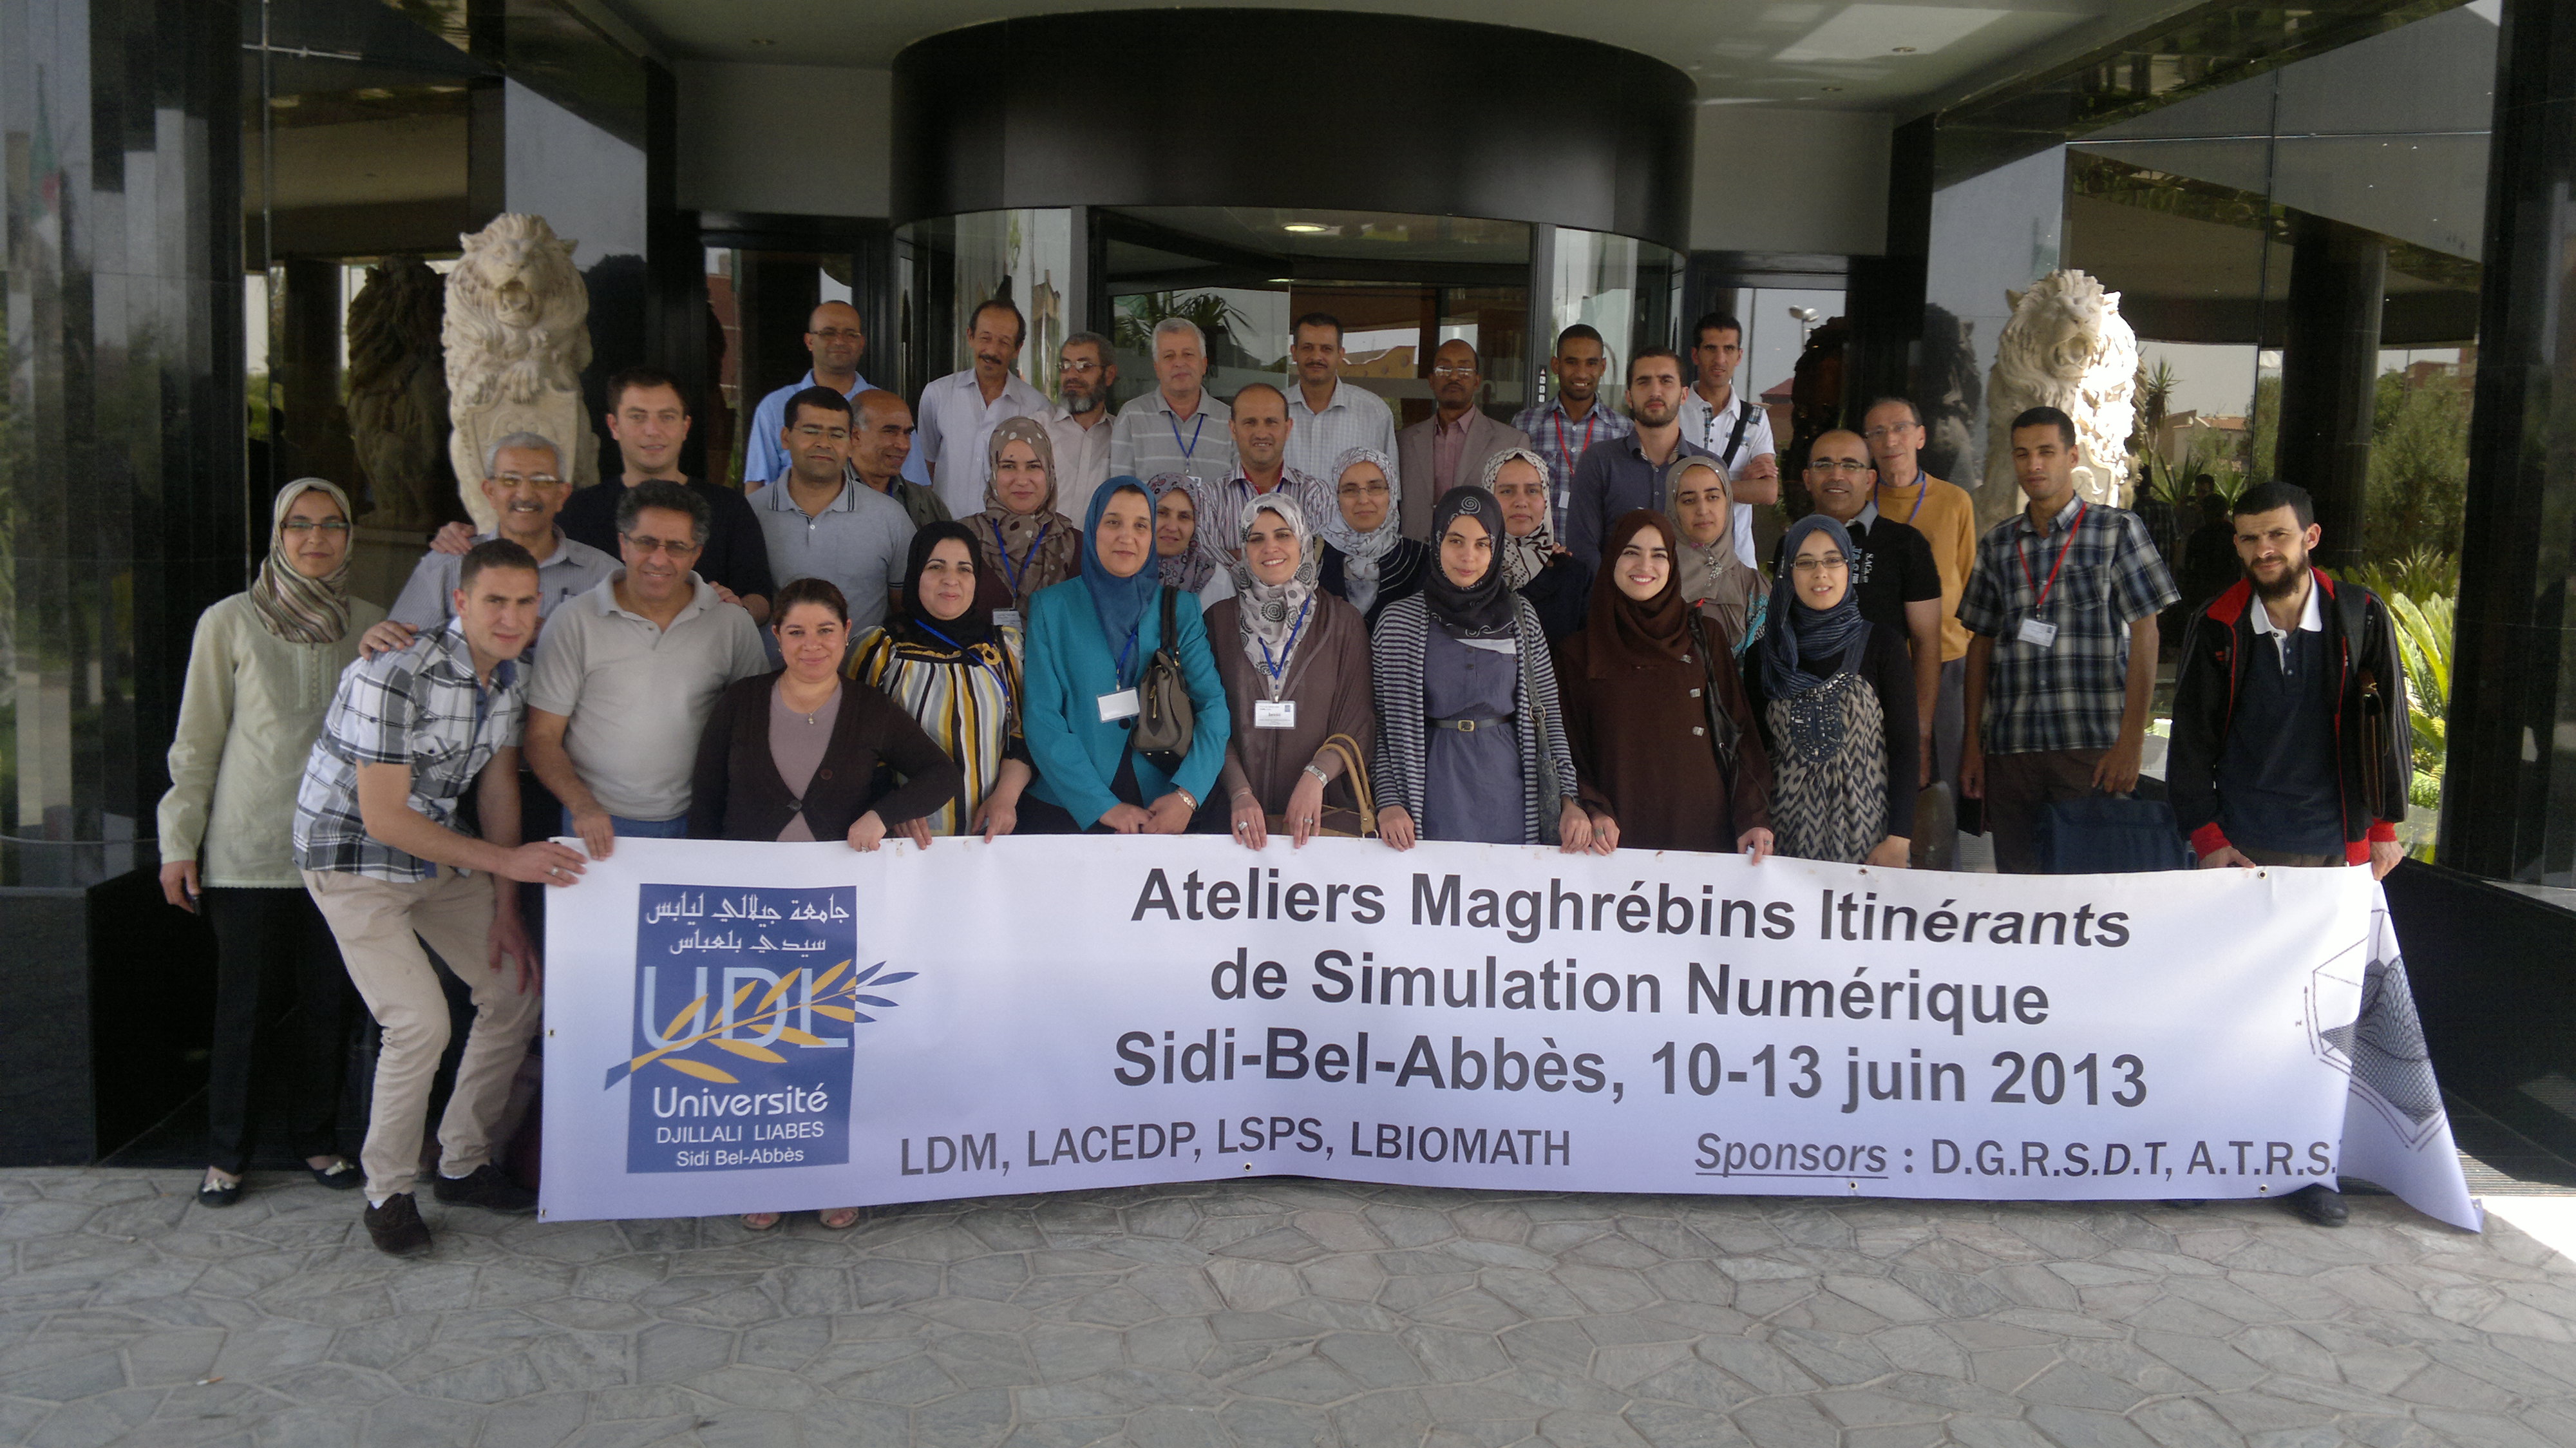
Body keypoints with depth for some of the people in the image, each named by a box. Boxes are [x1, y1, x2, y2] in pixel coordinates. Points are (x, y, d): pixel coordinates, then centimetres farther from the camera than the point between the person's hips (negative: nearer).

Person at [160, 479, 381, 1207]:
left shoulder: (368, 622, 8)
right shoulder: (229, 623, 0)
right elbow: (197, 740, 2)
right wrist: (179, 842, 0)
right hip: (249, 846, -2)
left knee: (328, 999, 7)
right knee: (246, 1004, 2)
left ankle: (318, 1138, 22)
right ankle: (226, 1153, 17)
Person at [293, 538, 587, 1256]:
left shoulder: (505, 671, -3)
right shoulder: (395, 675, -28)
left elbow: (498, 785, 5)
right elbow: (382, 819, -25)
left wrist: (505, 912, 3)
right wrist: (505, 861, -23)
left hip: (437, 851, 8)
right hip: (355, 856, -8)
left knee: (517, 991, 7)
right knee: (421, 1022, -17)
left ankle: (463, 1165, 22)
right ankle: (387, 1192, 4)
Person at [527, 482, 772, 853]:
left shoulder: (732, 623, 5)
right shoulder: (575, 620, 2)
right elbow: (542, 737, 3)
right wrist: (583, 806, -13)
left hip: (695, 823, 1)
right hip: (600, 826, -1)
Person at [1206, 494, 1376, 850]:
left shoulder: (1342, 620, 3)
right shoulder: (1220, 620, 6)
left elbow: (1359, 723, 0)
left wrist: (1317, 776, -16)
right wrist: (1239, 792, -12)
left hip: (1319, 810, 0)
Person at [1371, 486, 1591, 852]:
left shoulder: (1520, 616, 8)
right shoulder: (1400, 620, 1)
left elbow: (1549, 714, 9)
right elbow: (1383, 722, 1)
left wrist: (1570, 800, 1)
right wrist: (1389, 803, -10)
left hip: (1511, 802, 2)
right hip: (1437, 803, -2)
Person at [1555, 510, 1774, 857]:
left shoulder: (1705, 639, 9)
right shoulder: (1577, 654, 7)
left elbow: (1739, 731, 6)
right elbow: (1570, 749, 5)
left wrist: (1754, 818, -5)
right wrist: (1592, 811, -12)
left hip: (1701, 828, 1)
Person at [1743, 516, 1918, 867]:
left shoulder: (1882, 645, 1)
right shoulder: (1764, 653, 6)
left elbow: (1904, 747, -3)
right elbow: (1756, 749, 8)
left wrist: (1899, 840, -10)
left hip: (1866, 833, -1)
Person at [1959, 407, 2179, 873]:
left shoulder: (2117, 530, 4)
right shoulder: (1996, 544, 14)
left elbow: (2144, 635, -1)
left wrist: (2131, 742, -9)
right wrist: (1971, 743, 8)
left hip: (2094, 746, -3)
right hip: (2008, 747, 3)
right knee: (2015, 879, 5)